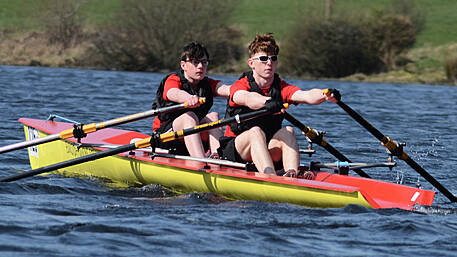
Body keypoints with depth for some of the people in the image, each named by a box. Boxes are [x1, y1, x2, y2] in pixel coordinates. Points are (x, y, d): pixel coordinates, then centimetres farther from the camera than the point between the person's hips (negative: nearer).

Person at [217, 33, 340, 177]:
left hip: (268, 150, 4)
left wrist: (326, 95, -40)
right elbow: (247, 98, -32)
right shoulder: (240, 85, -6)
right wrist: (267, 102, -54)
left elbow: (306, 96, -16)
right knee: (256, 132, -33)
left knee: (287, 131, -23)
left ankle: (291, 174, -47)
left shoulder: (282, 88, 4)